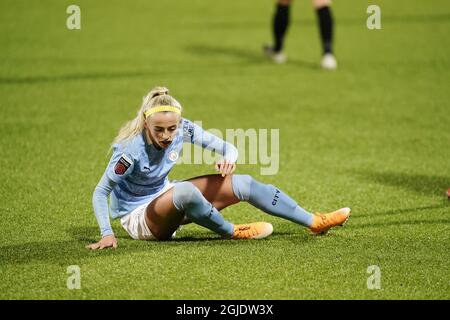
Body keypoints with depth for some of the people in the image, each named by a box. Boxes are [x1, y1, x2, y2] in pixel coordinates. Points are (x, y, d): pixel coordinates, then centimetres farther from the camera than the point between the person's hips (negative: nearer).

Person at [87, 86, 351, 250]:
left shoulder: (183, 129, -13)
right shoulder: (132, 150, -29)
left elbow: (227, 147, -6)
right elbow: (100, 192, -22)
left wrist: (229, 158, -30)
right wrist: (107, 234, -31)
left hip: (166, 198, 7)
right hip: (138, 218, -7)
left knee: (243, 184, -5)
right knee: (186, 191, -41)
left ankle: (315, 222, 1)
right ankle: (232, 232, -17)